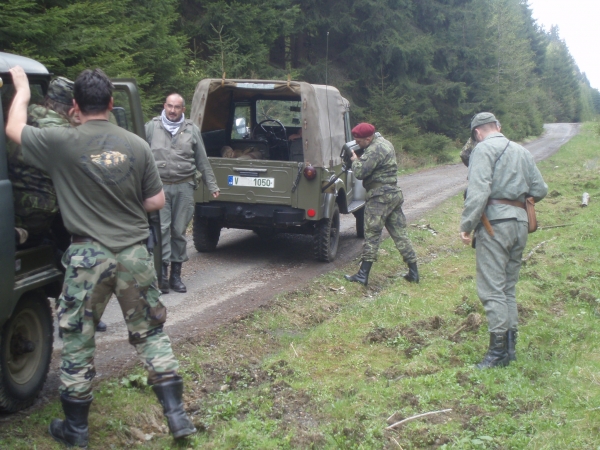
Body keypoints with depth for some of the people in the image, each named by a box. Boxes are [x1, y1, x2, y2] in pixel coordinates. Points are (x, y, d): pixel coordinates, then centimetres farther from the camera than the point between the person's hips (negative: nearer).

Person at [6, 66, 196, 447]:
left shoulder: (62, 142, -8)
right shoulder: (136, 145, -2)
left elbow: (14, 129, 10)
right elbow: (157, 201, 4)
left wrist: (22, 90, 26)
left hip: (88, 255, -2)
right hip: (134, 253, 2)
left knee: (78, 340, 12)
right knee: (151, 334, 14)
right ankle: (177, 415, 14)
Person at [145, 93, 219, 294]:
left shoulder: (192, 130, 8)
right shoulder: (151, 127, 5)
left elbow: (203, 161, 11)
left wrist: (212, 185, 9)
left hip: (184, 187, 1)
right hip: (159, 186, -1)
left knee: (179, 231, 6)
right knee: (162, 228, -8)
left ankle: (176, 275, 14)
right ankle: (163, 272, -4)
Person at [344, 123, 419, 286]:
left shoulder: (374, 150, -17)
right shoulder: (385, 143, 14)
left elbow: (360, 172, -23)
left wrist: (355, 160, -5)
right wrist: (360, 159, 5)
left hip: (380, 196, -9)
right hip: (394, 193, 9)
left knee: (372, 235, -4)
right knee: (399, 234, 10)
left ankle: (363, 275, 0)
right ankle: (413, 272, 11)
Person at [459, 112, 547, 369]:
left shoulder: (484, 149, -4)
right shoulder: (521, 151, 17)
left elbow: (478, 191, -16)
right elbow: (540, 190, 15)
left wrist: (466, 225, -14)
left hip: (495, 221, -8)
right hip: (520, 222, 8)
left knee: (491, 289, -6)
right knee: (508, 288, 15)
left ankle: (499, 350, -6)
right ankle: (511, 345, 18)